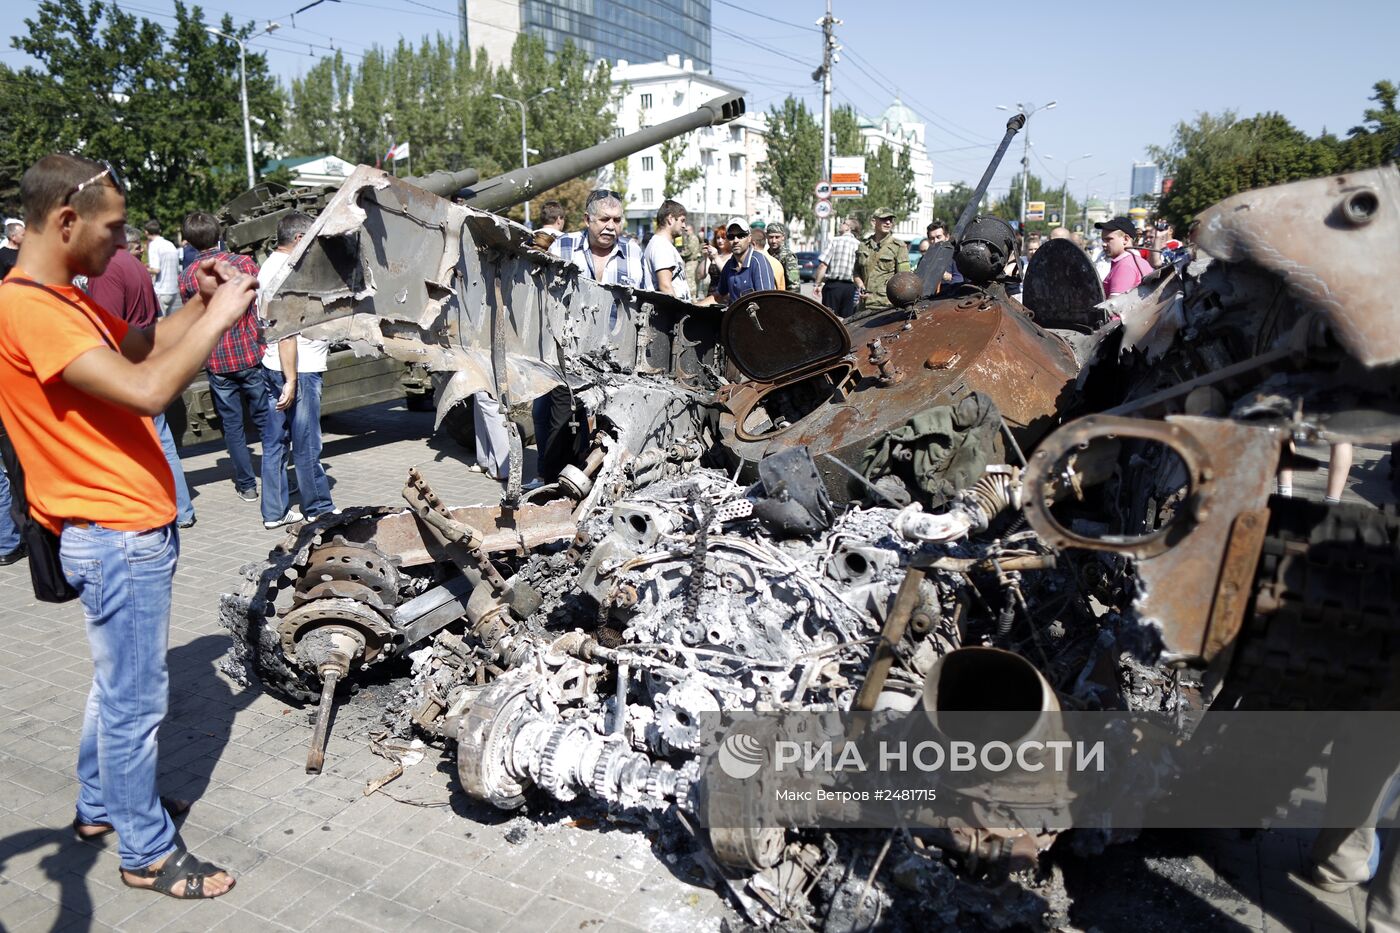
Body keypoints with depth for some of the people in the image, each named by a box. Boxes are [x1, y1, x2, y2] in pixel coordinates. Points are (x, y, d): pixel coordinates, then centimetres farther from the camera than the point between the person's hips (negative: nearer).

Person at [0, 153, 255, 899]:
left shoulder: (62, 301, 10)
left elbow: (144, 346, 19)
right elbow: (146, 389, -31)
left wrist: (200, 304, 3)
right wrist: (218, 317, -20)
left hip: (129, 527, 10)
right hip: (118, 536, -10)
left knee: (118, 682, 23)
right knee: (136, 700, 2)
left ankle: (101, 805, 41)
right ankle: (148, 853, 17)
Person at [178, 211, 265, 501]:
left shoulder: (186, 277, -1)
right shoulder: (242, 263, -6)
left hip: (217, 361, 1)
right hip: (252, 355, -1)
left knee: (232, 425, 8)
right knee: (266, 419, 10)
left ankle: (246, 485, 11)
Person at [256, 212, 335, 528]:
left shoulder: (269, 266, 15)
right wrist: (291, 380, -24)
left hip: (270, 367, 10)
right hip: (299, 369, -10)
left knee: (273, 442, 11)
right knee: (307, 445, 2)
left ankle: (274, 511, 18)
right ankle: (319, 508, 15)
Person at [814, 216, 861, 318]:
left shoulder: (835, 241, -6)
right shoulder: (859, 244, 4)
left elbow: (823, 265, -10)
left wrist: (817, 284, -4)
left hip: (833, 285, -4)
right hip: (850, 286, 4)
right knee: (847, 320, 9)